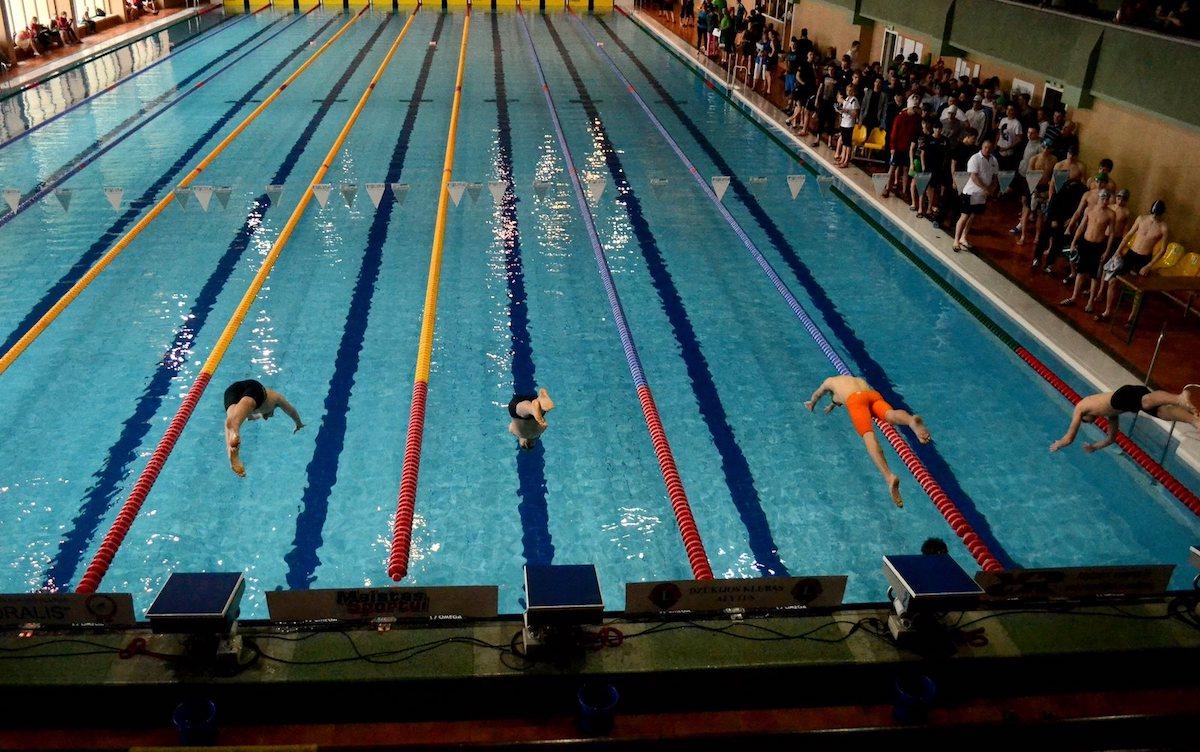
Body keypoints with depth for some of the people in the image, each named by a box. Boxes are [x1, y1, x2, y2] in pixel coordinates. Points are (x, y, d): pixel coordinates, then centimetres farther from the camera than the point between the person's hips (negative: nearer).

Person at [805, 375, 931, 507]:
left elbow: (816, 395, 56)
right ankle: (912, 420, -66)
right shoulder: (857, 379, 48)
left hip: (855, 400, -4)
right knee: (890, 414, -27)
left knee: (869, 436, -26)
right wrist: (831, 406, 85)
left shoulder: (830, 381, 37)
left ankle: (889, 476, -51)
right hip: (875, 395, 4)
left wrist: (811, 405, 77)